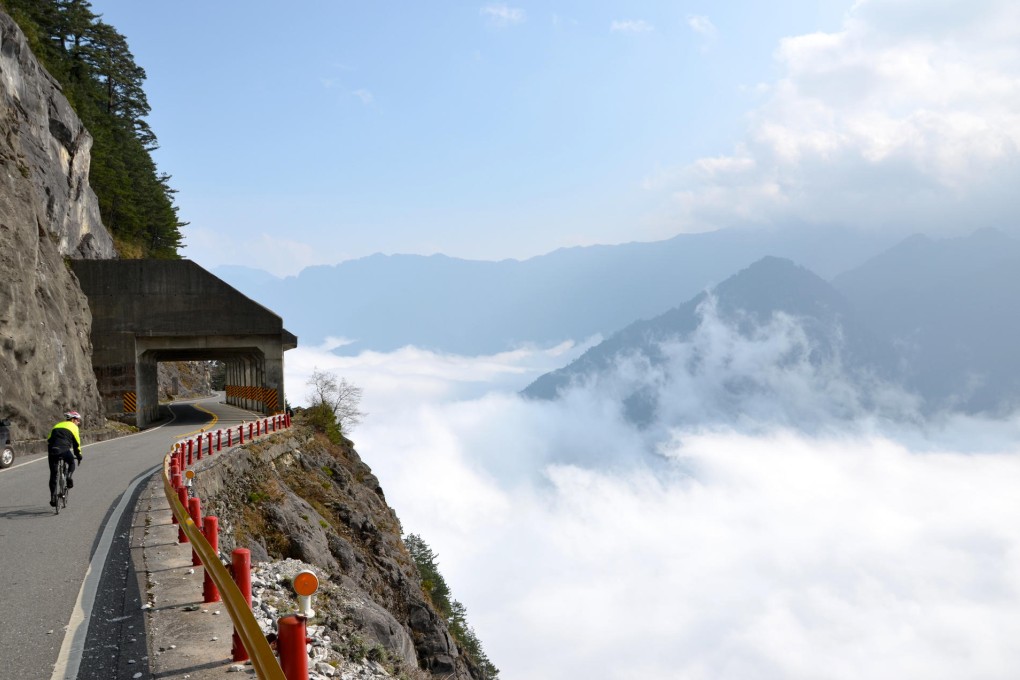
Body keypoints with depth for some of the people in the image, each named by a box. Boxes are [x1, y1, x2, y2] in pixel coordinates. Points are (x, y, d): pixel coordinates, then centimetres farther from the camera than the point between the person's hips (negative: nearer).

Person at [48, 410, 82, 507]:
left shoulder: (57, 425, 30)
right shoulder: (73, 426, 15)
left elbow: (48, 440, 26)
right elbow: (76, 442, 13)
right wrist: (78, 455, 22)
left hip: (52, 450, 4)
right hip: (64, 450, -4)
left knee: (53, 475, 10)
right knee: (72, 463, 26)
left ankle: (53, 497, 7)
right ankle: (69, 476, -3)